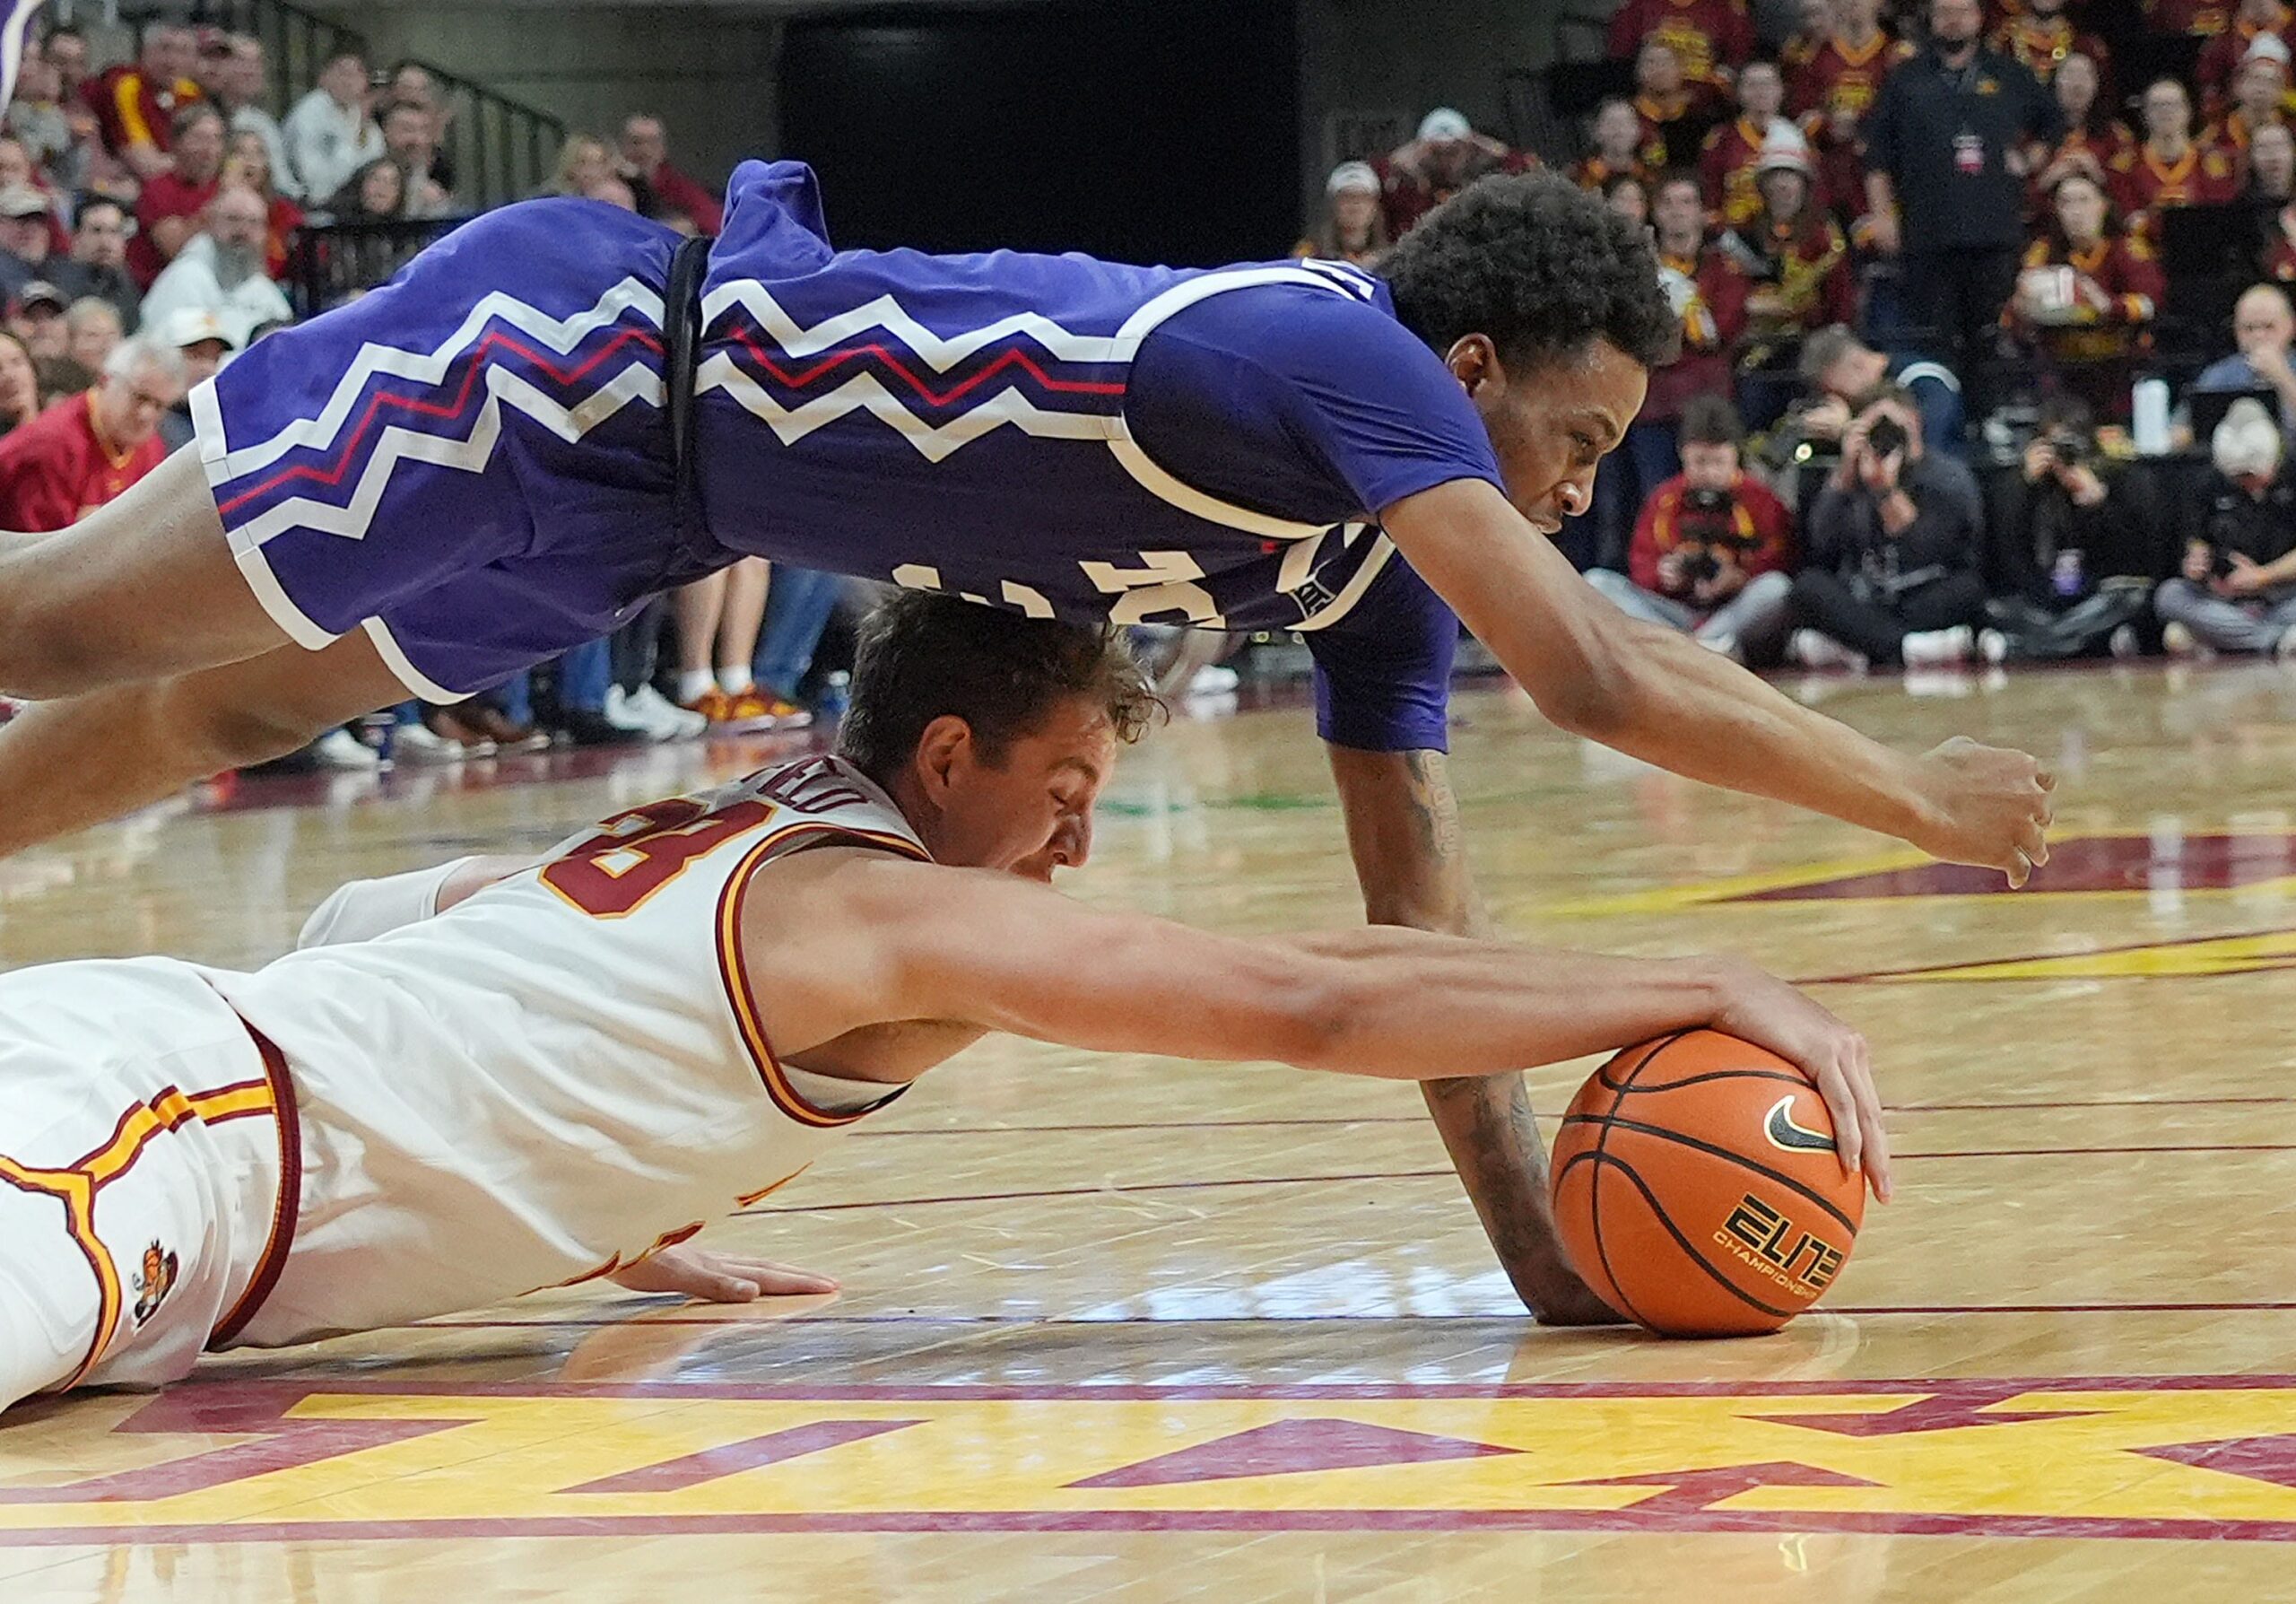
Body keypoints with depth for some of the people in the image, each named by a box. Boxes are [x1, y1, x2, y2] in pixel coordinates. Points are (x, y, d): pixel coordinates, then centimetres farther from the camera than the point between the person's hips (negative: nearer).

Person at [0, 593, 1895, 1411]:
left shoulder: (721, 838, 26)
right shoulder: (901, 909, 0)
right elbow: (1320, 1008, -7)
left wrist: (603, 1230, 43)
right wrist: (1704, 986, -5)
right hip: (174, 1149, -9)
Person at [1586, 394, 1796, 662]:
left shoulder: (1759, 499, 3)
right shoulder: (1665, 500, 11)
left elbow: (1780, 569, -4)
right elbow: (1641, 562, 10)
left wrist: (1739, 581, -22)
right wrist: (1660, 574, -13)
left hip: (1734, 614, -3)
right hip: (1677, 612, 3)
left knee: (1776, 588, -33)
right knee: (1597, 581, -16)